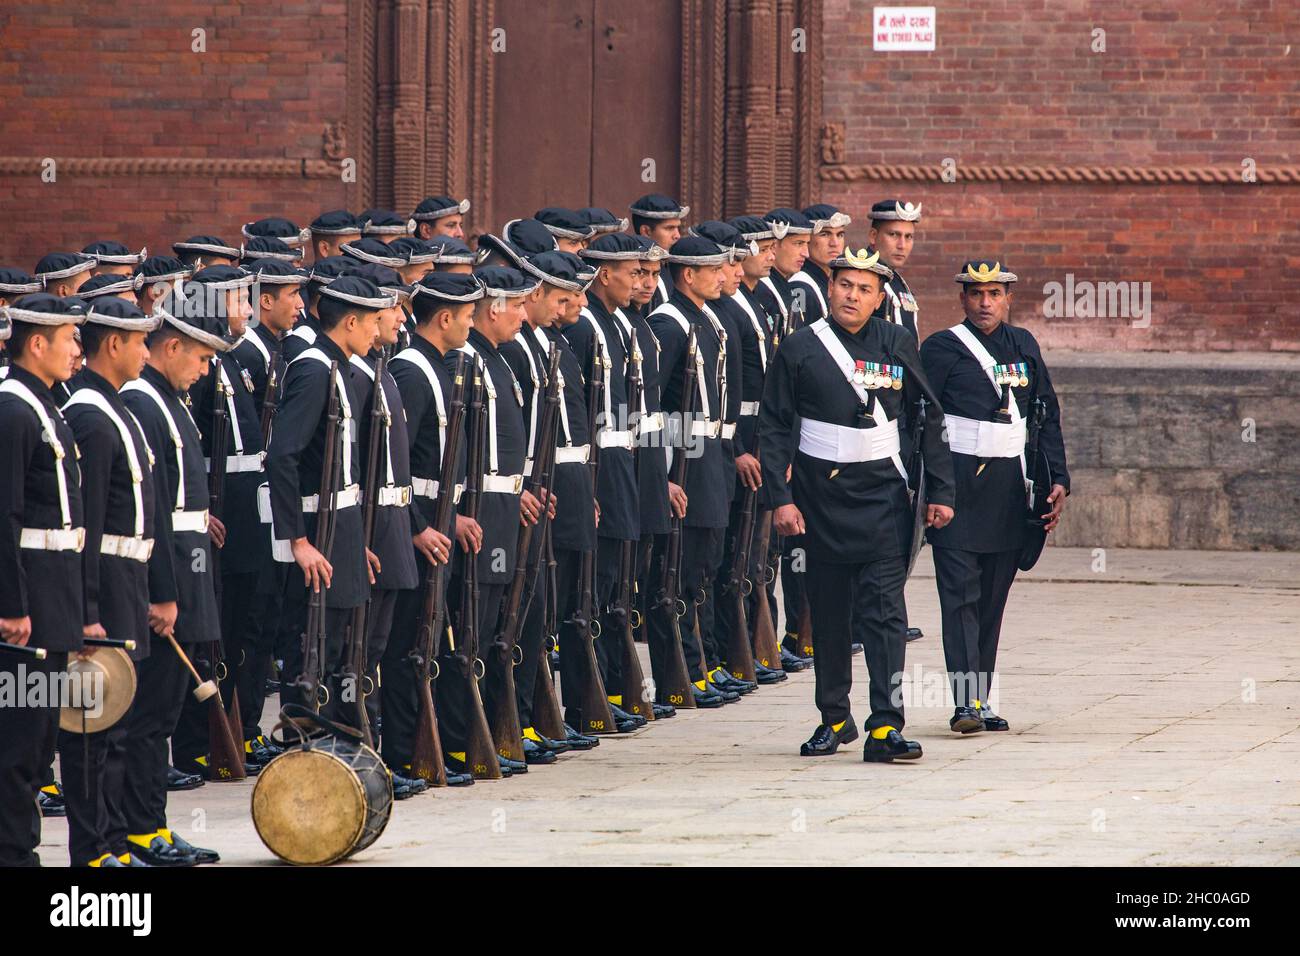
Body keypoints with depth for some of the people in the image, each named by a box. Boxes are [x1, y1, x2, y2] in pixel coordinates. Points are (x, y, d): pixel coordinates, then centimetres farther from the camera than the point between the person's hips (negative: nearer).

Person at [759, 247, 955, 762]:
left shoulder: (897, 346, 4)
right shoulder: (800, 349, 1)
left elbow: (930, 420, 8)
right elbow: (774, 429, 1)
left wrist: (940, 492, 4)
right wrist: (782, 498, -7)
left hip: (882, 493, 0)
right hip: (821, 494, 0)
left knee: (886, 609, -9)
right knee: (828, 613, 8)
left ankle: (886, 728, -14)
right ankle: (834, 717, 21)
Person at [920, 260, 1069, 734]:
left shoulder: (1024, 345, 13)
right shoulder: (943, 348, -2)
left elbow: (1047, 415, 16)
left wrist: (1057, 479, 7)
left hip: (1010, 490, 5)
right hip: (958, 487, -5)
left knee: (993, 598, 7)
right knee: (961, 593, -11)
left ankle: (982, 699, 12)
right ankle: (965, 701, -17)